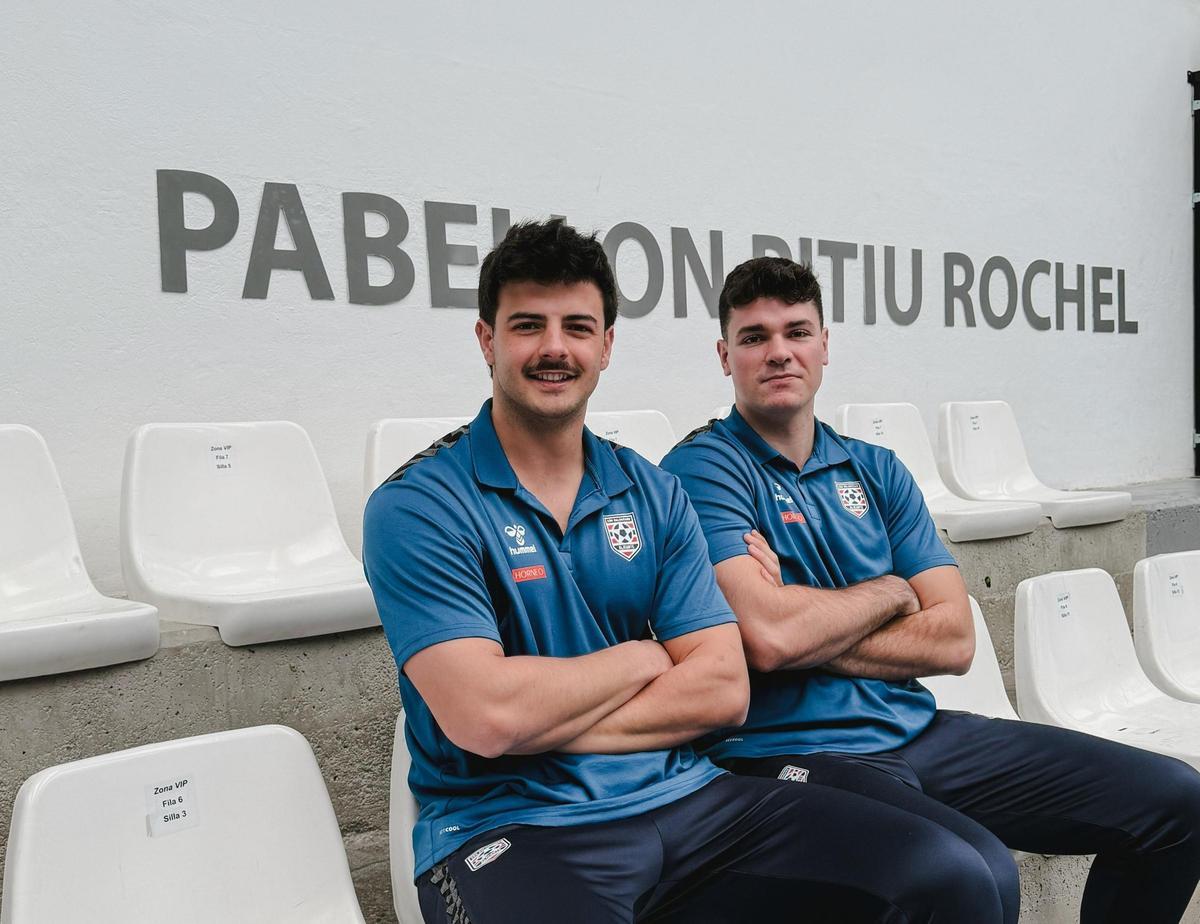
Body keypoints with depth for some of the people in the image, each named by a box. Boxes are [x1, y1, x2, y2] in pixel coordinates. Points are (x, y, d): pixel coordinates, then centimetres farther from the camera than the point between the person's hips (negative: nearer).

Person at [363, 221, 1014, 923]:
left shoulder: (656, 494, 8)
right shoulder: (416, 507, -6)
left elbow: (725, 688, 0)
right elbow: (484, 717, -18)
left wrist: (540, 721, -11)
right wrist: (642, 657, -4)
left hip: (680, 795, 5)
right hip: (509, 828, -4)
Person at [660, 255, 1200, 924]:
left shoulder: (876, 470, 12)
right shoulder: (703, 468, -6)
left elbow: (954, 639, 3)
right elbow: (768, 638, -22)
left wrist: (808, 631, -11)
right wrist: (889, 592, -4)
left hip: (916, 729, 7)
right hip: (795, 748, -6)